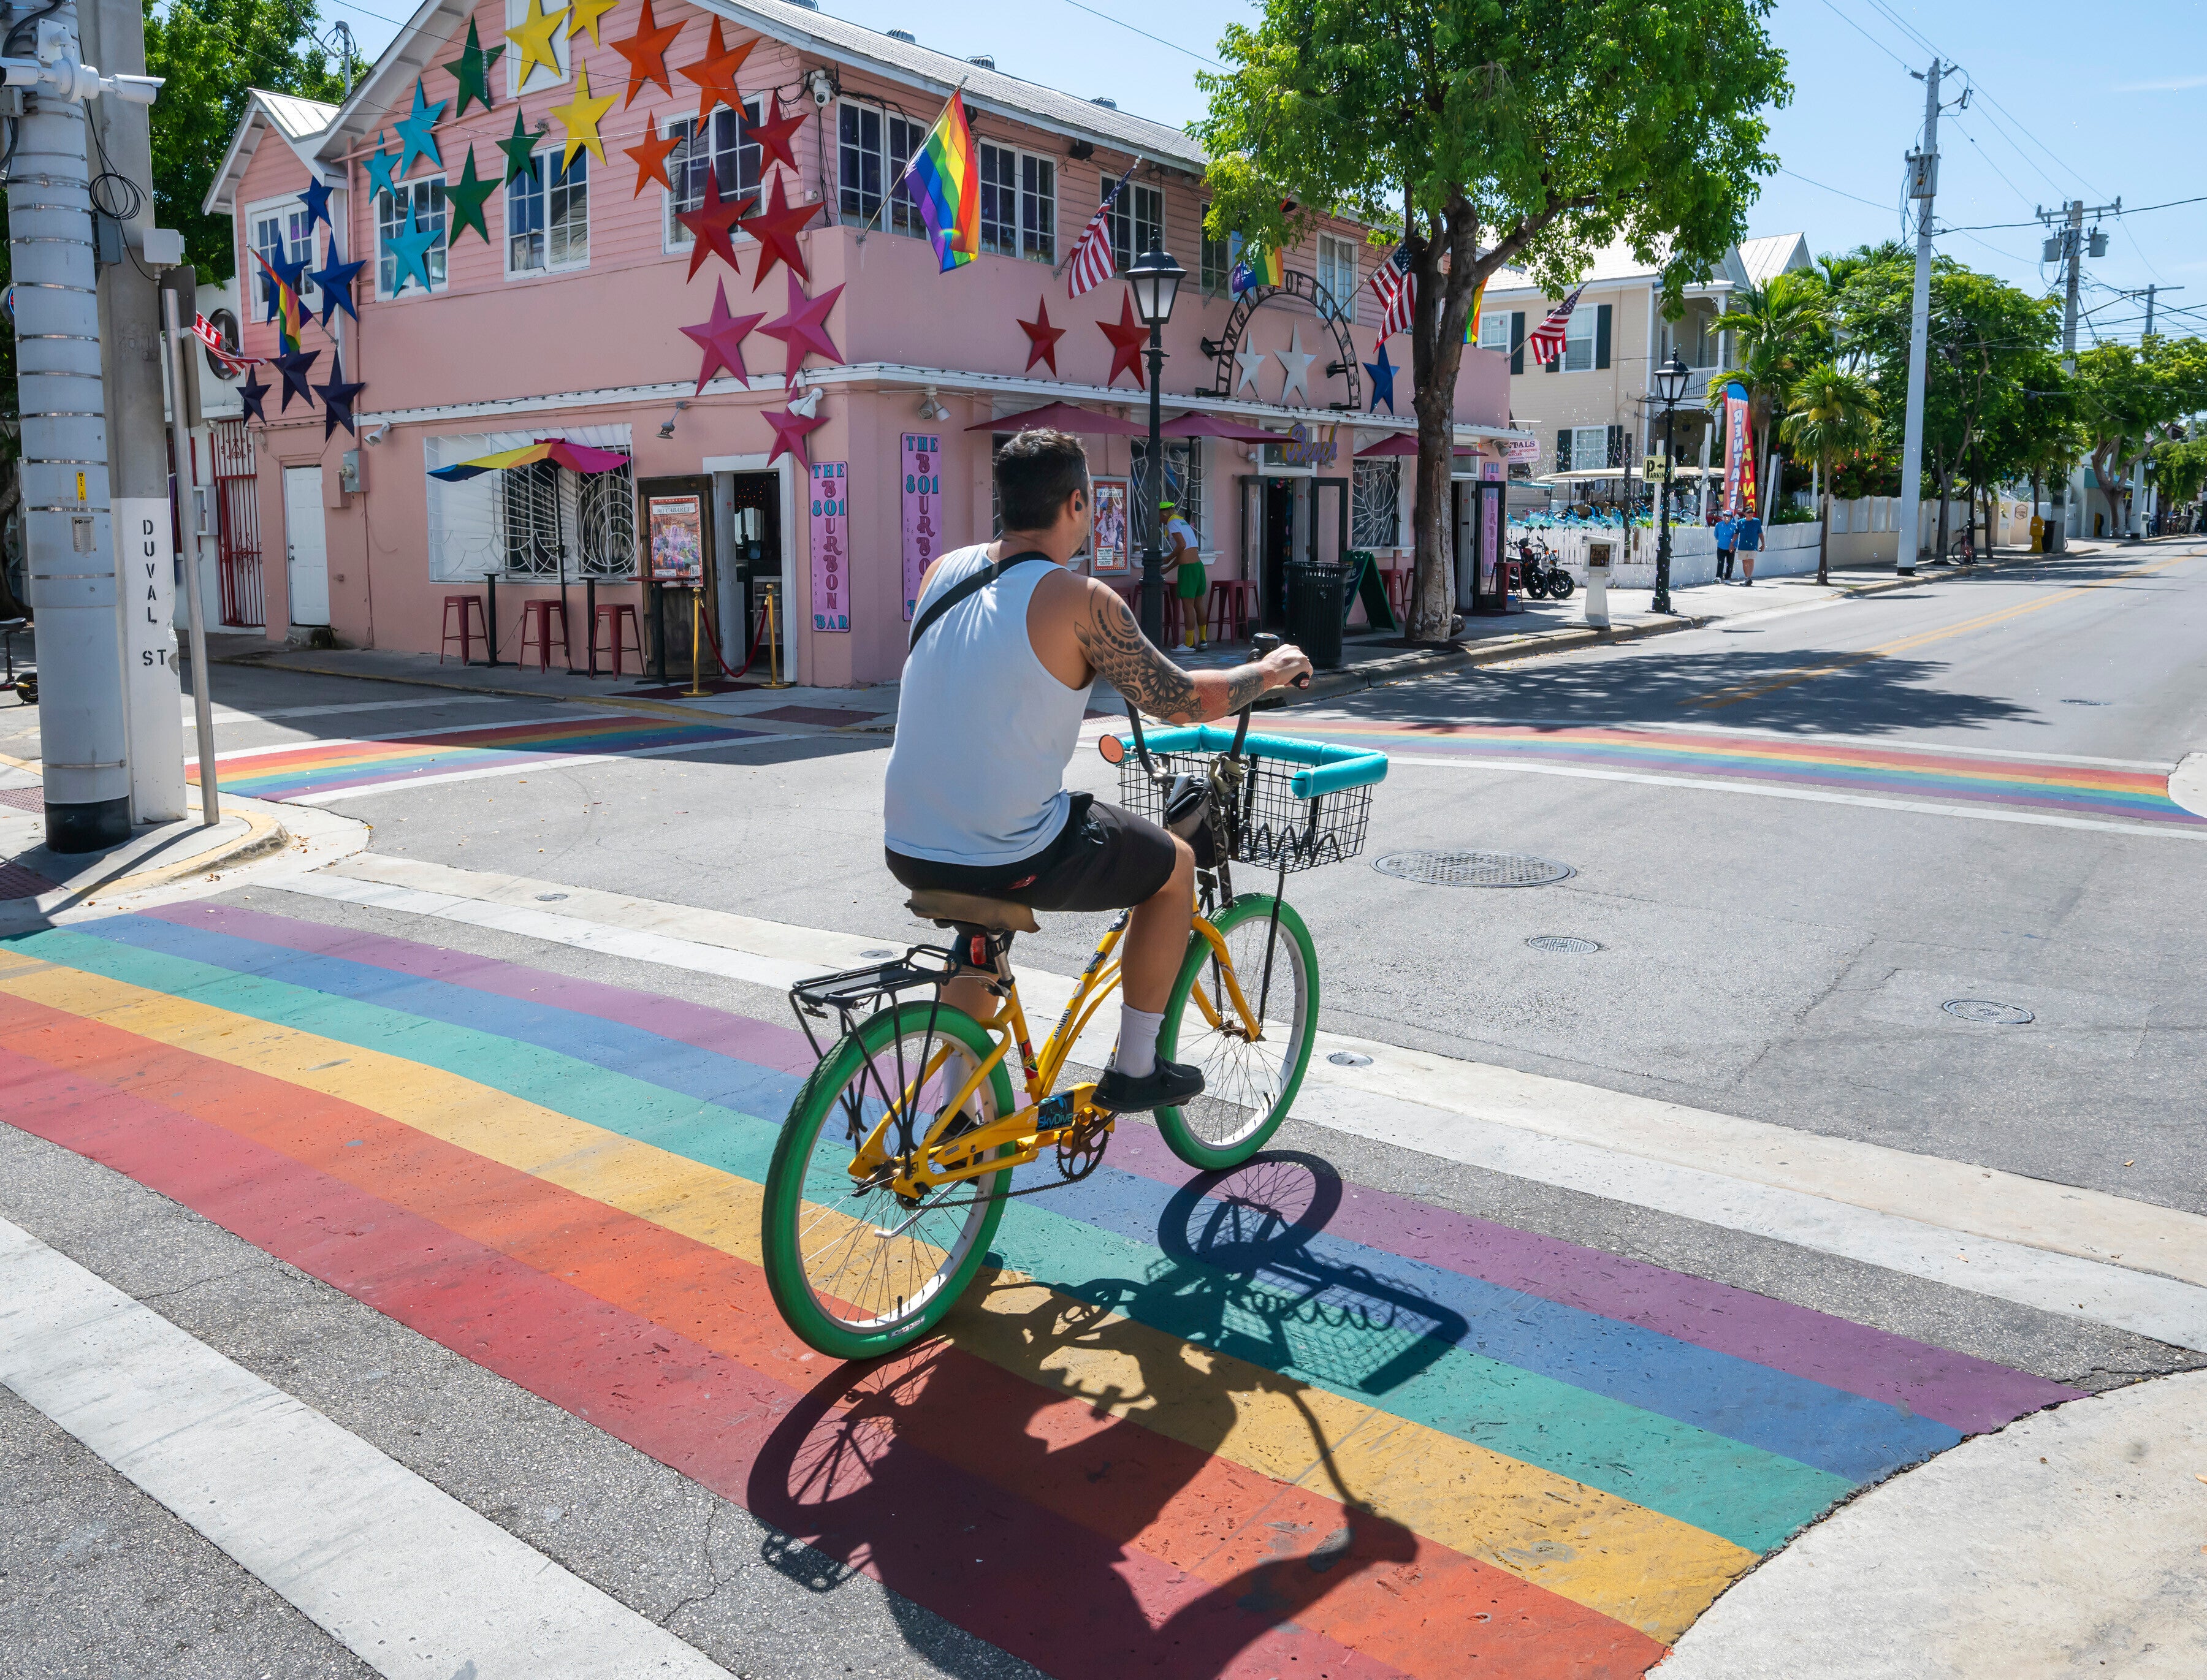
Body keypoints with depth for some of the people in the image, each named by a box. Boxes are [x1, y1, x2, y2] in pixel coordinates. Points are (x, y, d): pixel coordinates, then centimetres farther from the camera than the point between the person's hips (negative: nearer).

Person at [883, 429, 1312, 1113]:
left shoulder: (944, 570, 7)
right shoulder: (1079, 600, -12)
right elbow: (1184, 701, -5)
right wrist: (1269, 671, 14)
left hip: (908, 851, 7)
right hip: (1012, 858, -6)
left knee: (982, 906, 39)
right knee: (1176, 865, 17)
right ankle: (1134, 1069, 25)